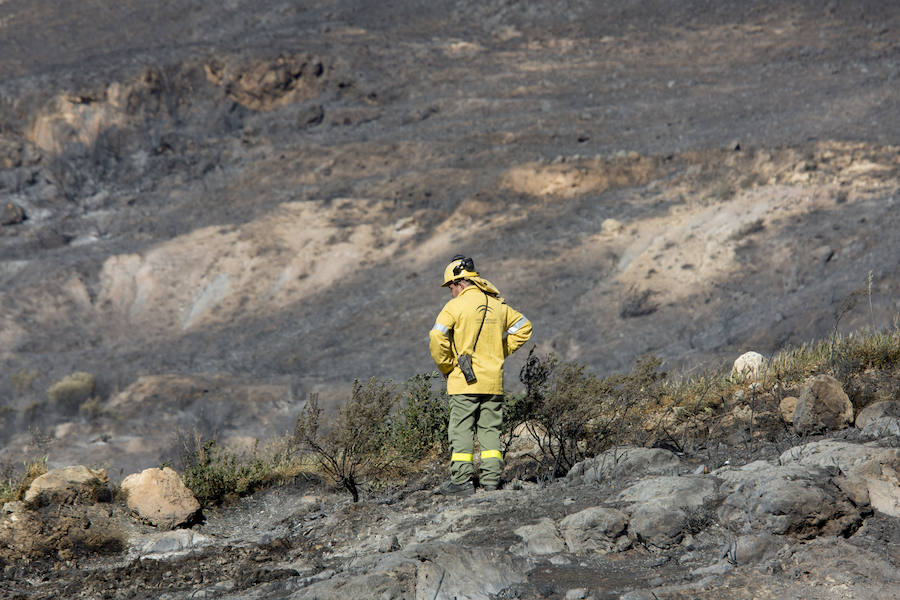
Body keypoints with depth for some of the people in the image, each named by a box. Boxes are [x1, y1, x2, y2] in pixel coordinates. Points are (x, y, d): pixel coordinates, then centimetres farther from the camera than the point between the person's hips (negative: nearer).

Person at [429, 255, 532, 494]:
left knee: (461, 430, 0)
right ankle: (491, 479, 6)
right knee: (490, 430, 10)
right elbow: (523, 327, 21)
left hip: (464, 380, -5)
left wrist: (446, 367, -2)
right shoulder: (498, 305, 11)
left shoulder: (455, 306, -7)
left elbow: (437, 339, -15)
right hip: (494, 380, 5)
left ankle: (462, 480, -4)